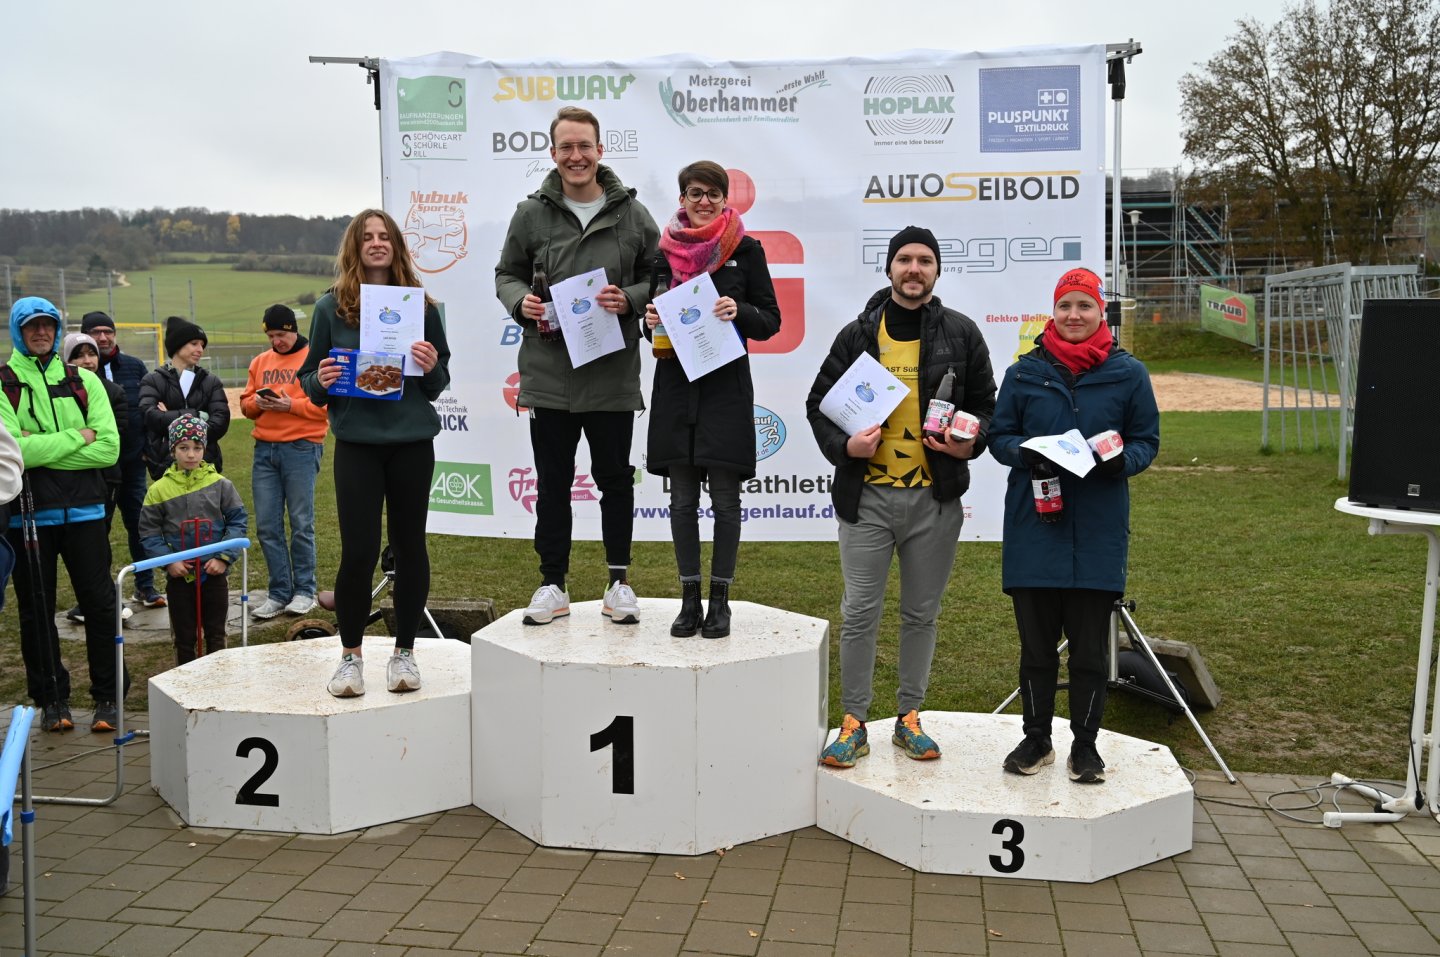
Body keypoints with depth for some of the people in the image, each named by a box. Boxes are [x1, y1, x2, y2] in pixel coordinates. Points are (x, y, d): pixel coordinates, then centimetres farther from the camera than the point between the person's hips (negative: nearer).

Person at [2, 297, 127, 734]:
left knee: (99, 604, 2)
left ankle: (108, 697, 15)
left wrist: (40, 449, -12)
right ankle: (51, 699, 21)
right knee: (36, 610, 8)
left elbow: (108, 448, -5)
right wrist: (76, 438, -11)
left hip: (83, 510, 1)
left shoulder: (84, 381, 7)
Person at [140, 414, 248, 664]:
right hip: (179, 577, 0)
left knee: (216, 635, 11)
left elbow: (238, 521, -1)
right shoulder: (159, 489, -4)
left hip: (214, 573, 0)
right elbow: (149, 531, -1)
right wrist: (168, 561, -11)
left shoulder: (220, 484, -4)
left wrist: (225, 557, -10)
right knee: (184, 637, 11)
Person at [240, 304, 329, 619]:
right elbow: (245, 404, 19)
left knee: (301, 522, -2)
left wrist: (291, 405, -16)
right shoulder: (260, 362, 17)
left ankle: (304, 591, 9)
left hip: (301, 448, -5)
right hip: (264, 449, 5)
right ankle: (279, 592, 12)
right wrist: (256, 402, -3)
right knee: (266, 525, 4)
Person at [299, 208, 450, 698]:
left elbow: (441, 381, 9)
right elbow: (309, 380, 8)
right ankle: (350, 654, 16)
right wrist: (321, 382, -13)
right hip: (357, 442, -1)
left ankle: (404, 651, 21)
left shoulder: (421, 305, 5)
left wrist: (430, 367, -12)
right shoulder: (331, 308, 3)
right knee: (358, 550, -2)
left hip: (412, 441, 1)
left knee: (409, 546, 7)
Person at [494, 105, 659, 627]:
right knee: (552, 482, 8)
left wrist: (630, 299, -12)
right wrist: (520, 301, -9)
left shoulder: (631, 213, 3)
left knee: (616, 478, 9)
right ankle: (553, 583, 20)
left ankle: (619, 580, 22)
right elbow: (506, 273, 12)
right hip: (548, 373, 1)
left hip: (613, 374, 0)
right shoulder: (531, 213, 4)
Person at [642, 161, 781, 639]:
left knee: (724, 496, 0)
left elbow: (771, 321, 3)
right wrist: (650, 319, -5)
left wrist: (739, 311, -16)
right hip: (676, 384, 3)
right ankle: (689, 599, 15)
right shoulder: (665, 250, 9)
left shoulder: (746, 249, 2)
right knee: (682, 497, 5)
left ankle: (720, 599, 11)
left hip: (726, 386, -2)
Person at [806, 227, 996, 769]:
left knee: (922, 615, 11)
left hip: (935, 499, 1)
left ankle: (909, 718, 25)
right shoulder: (858, 335, 4)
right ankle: (854, 725, 11)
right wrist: (843, 445, -11)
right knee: (860, 614, 0)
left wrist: (970, 443, -8)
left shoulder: (960, 334, 4)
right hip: (867, 496, -1)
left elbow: (986, 404, 12)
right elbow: (818, 404, 8)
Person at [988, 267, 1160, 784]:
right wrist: (1024, 452, -14)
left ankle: (1085, 743, 21)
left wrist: (1121, 459, -15)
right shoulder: (1025, 372, 5)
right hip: (1034, 527, 1)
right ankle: (1036, 738, 23)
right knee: (1036, 642, 8)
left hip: (1098, 531, -1)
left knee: (1090, 645, 5)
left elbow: (1147, 440, 7)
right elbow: (999, 435, 8)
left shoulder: (1128, 373, 3)